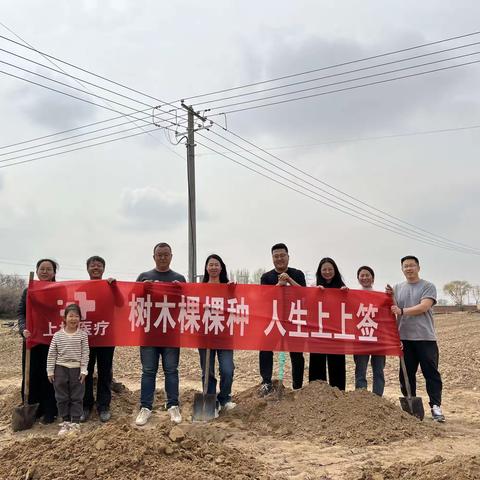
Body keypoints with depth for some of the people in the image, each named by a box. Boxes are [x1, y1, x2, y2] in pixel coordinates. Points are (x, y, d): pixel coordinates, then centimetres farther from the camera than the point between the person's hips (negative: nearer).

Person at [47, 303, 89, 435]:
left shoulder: (83, 334, -5)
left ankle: (75, 422, 14)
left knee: (77, 397, 4)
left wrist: (83, 370, -7)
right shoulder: (58, 335, -3)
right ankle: (66, 422, 21)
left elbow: (85, 354, -3)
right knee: (62, 397, 8)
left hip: (77, 369, -1)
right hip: (61, 368, 1)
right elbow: (51, 354, 1)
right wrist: (50, 371, 0)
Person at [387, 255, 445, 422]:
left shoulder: (428, 287, 1)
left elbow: (424, 307, -13)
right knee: (406, 374, 8)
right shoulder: (397, 288, 13)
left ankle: (436, 406, 0)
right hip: (404, 338, 4)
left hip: (425, 337, -4)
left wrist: (402, 311, -18)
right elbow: (393, 309, 10)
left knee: (431, 373, -4)